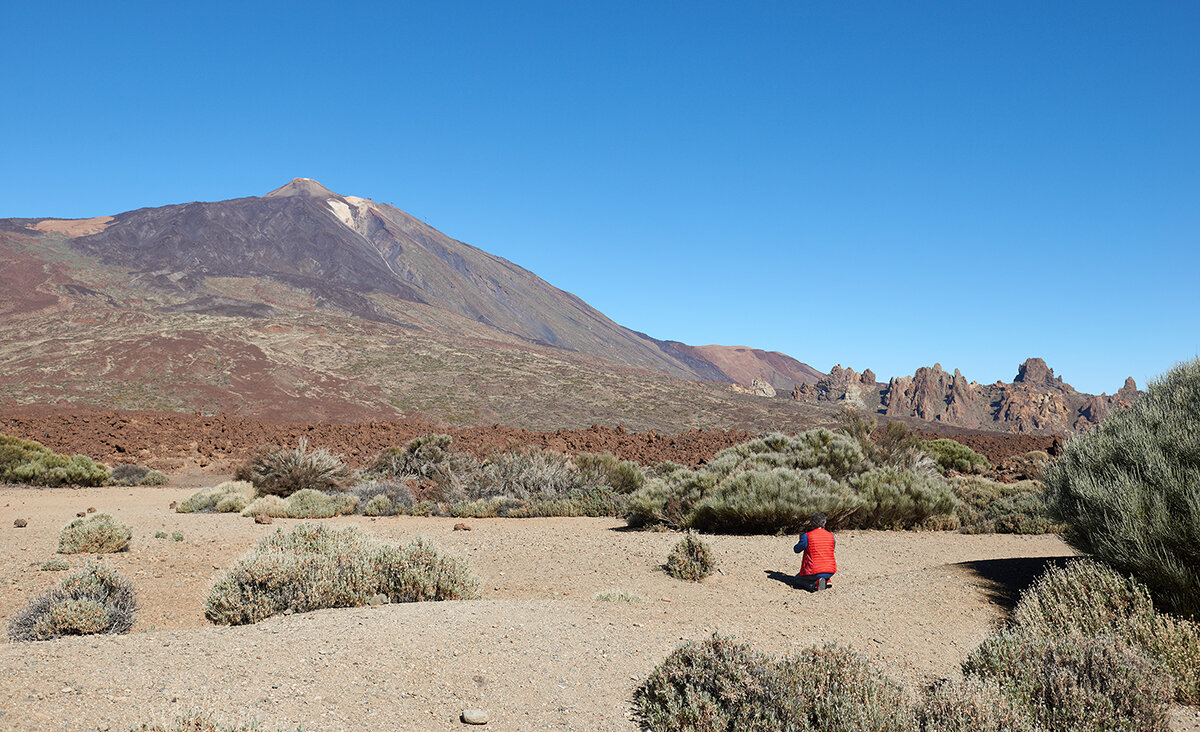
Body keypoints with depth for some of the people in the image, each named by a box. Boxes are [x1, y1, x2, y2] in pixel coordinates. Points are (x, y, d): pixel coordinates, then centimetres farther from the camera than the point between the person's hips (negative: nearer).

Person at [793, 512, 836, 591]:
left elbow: (796, 550, 3)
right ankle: (826, 581, 10)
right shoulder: (831, 536, 3)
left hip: (814, 572, -6)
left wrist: (801, 540, 22)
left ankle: (815, 584, -7)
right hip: (830, 572, 6)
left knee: (798, 579, 22)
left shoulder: (807, 536, -11)